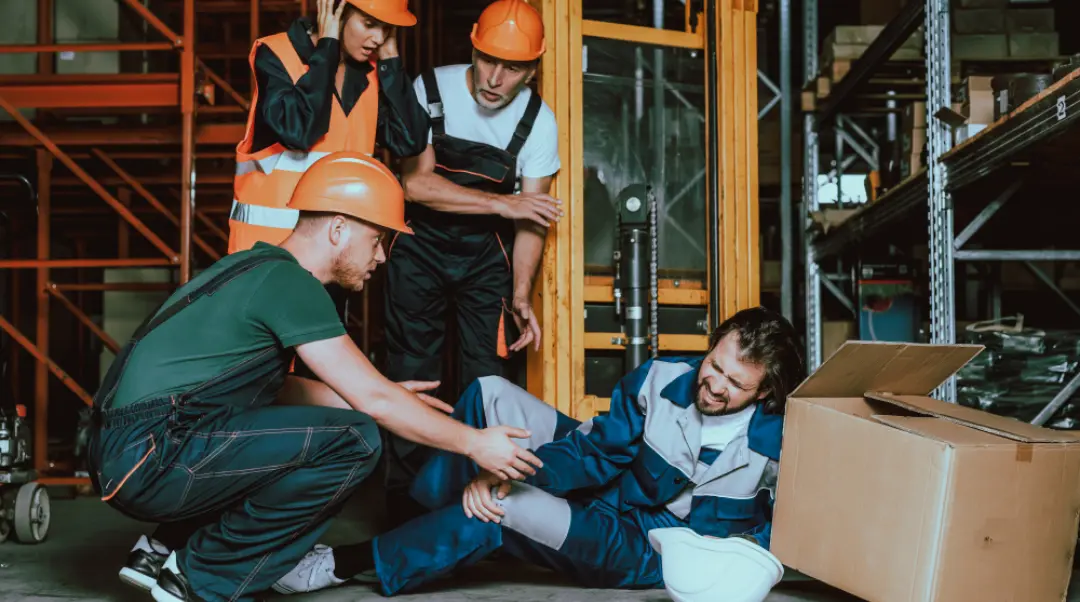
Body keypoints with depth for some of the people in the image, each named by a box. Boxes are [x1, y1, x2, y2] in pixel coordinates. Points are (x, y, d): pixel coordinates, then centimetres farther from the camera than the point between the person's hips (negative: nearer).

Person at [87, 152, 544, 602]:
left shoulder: (262, 268, 17)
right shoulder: (288, 281, -12)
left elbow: (276, 387, 27)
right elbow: (373, 400, -13)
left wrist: (389, 398, 24)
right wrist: (474, 442, -2)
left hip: (125, 458, 10)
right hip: (151, 456, -10)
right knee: (352, 441, -17)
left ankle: (168, 550, 13)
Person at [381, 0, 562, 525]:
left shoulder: (538, 121, -9)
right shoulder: (430, 90, -15)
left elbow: (530, 215, -8)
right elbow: (414, 183, -22)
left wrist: (520, 295, -17)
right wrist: (502, 203, -23)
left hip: (485, 251, 1)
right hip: (420, 244, -1)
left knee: (486, 376, -4)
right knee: (412, 374, -1)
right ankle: (405, 498, 8)